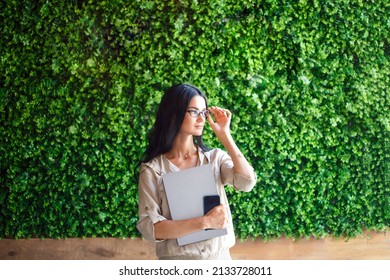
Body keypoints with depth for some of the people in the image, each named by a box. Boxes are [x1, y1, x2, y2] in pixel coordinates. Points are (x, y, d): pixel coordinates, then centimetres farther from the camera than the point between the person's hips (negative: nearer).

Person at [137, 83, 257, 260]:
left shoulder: (216, 158, 2)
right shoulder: (152, 169, -6)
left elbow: (247, 183, -16)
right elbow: (148, 227, -14)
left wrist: (224, 135, -11)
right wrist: (204, 222, -22)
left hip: (220, 258, 3)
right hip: (177, 261, -2)